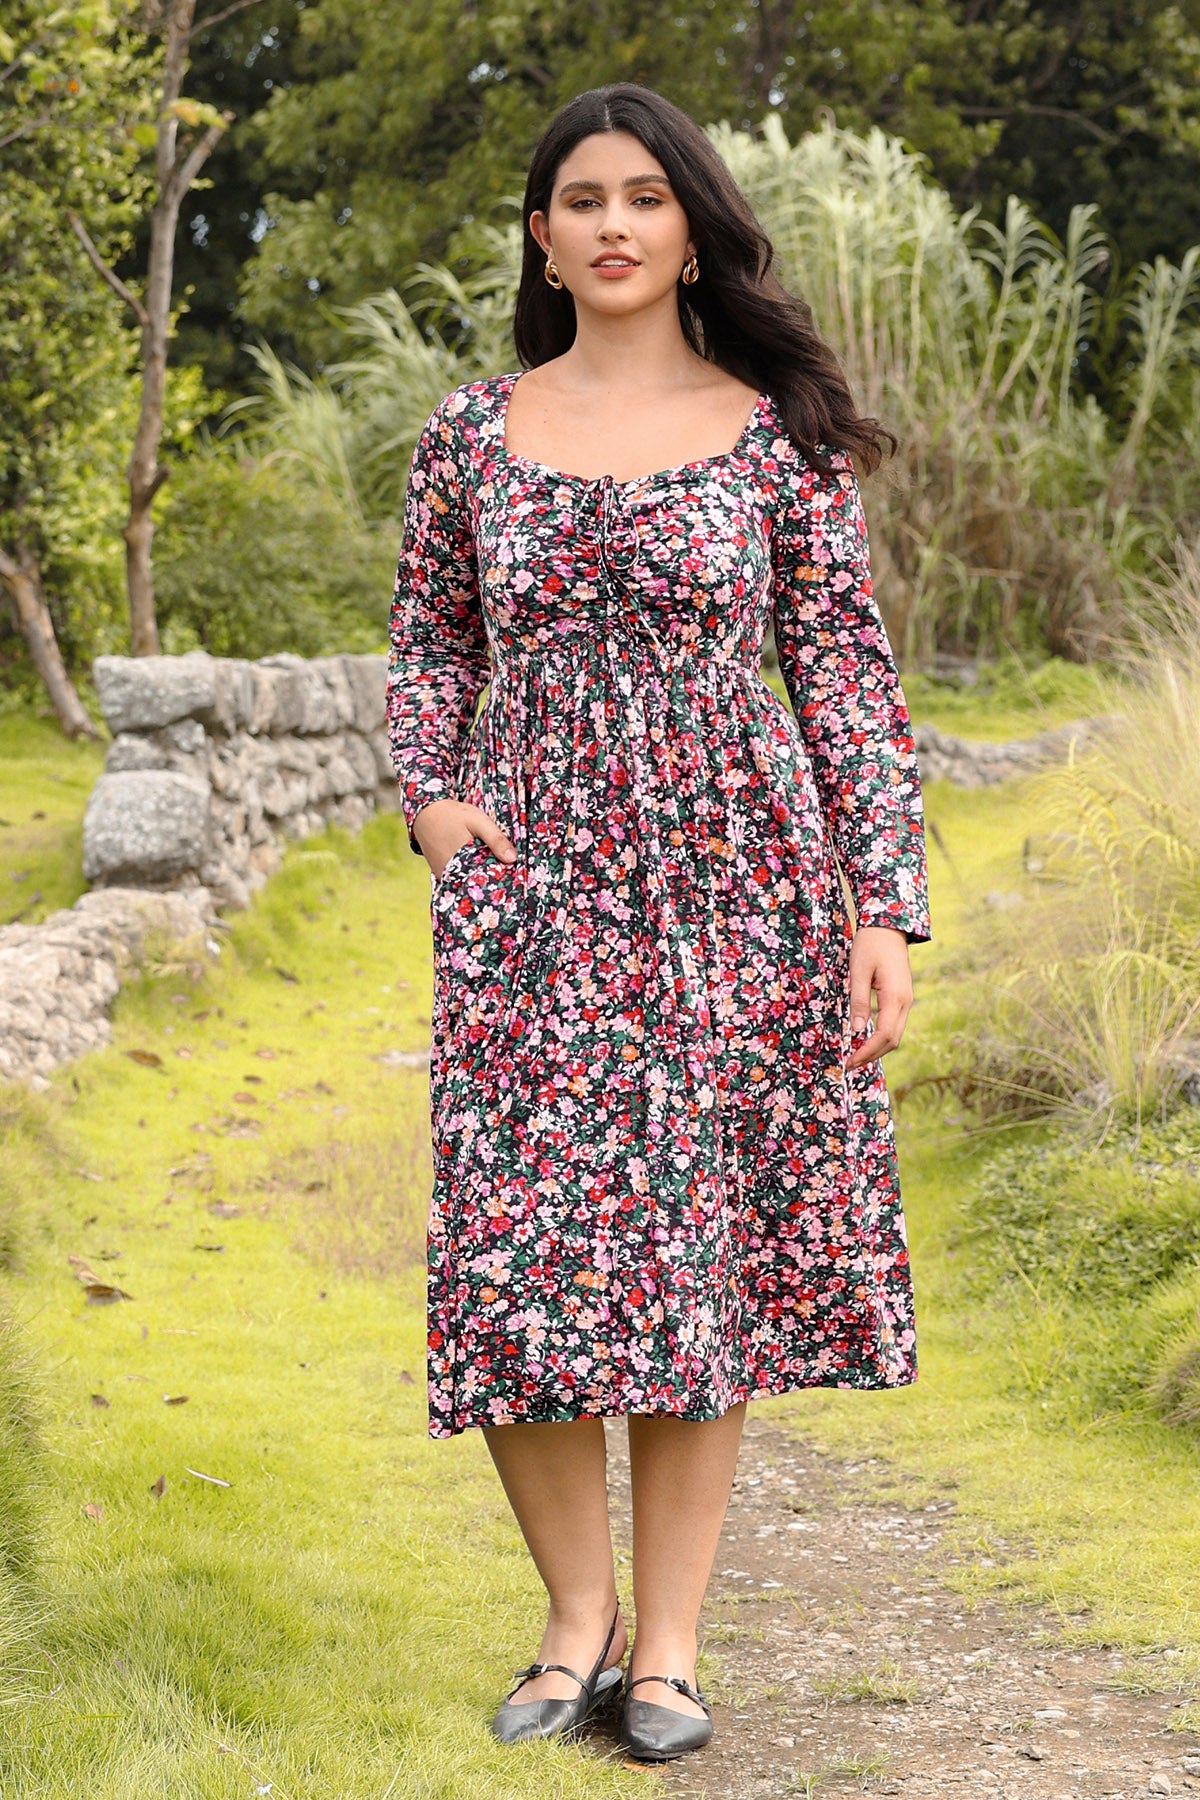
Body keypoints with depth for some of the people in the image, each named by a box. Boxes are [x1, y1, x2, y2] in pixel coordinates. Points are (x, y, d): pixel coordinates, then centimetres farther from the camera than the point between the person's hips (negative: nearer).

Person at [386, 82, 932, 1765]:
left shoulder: (780, 431, 2)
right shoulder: (474, 430, 7)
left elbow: (848, 672, 2)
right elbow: (427, 639, 19)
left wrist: (887, 906, -4)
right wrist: (431, 794, 0)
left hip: (731, 873, -1)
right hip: (531, 885, 1)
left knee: (703, 1248, 3)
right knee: (515, 1254, -4)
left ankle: (670, 1640, 14)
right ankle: (579, 1615, 16)